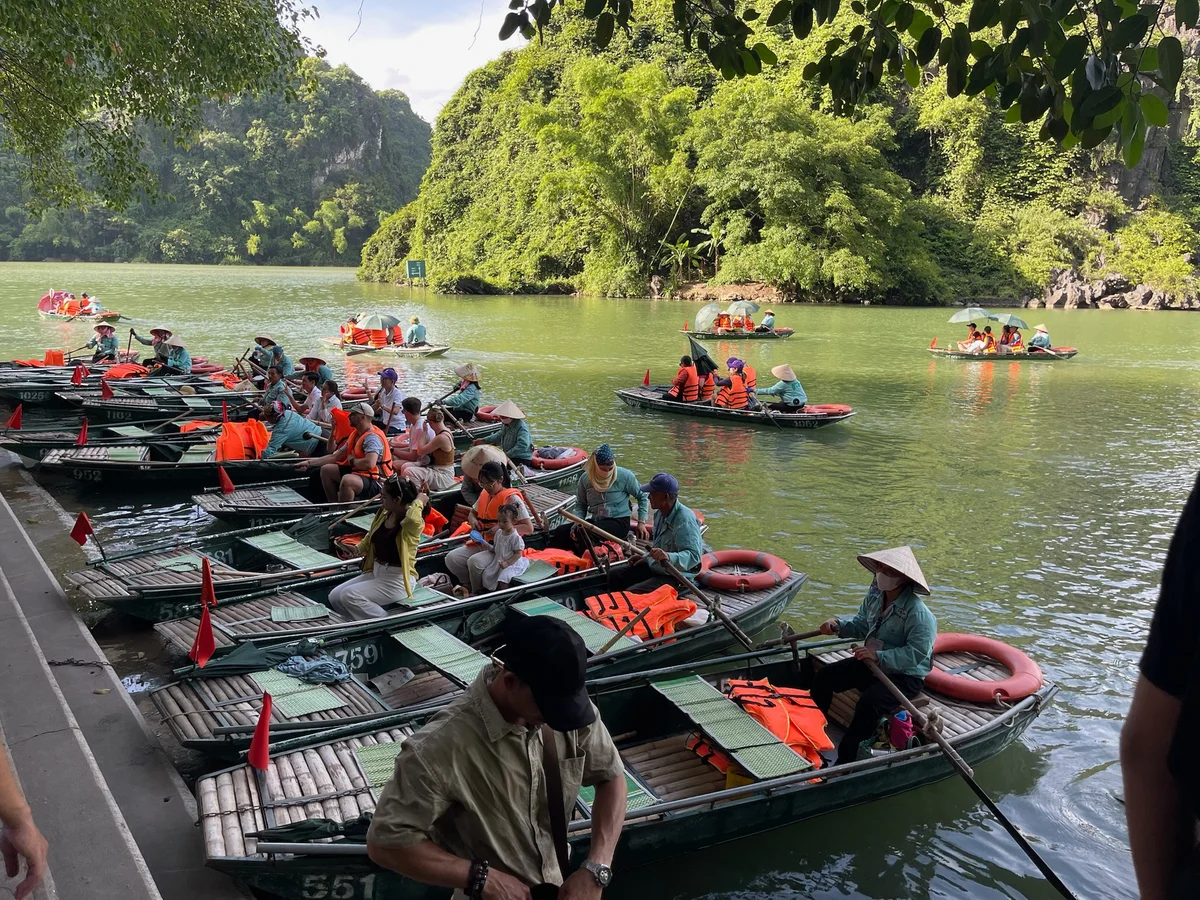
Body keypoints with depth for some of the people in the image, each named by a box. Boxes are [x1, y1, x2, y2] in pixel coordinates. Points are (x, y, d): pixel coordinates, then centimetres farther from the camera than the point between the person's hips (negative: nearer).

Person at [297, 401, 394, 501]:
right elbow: (335, 457, 17)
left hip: (374, 481, -11)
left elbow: (369, 463, -35)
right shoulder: (355, 435, 12)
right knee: (326, 469, 16)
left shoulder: (372, 437, -19)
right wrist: (309, 463, 12)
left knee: (347, 480, -39)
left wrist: (352, 461, -13)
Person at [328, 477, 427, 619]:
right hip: (375, 571, 8)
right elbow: (370, 541, 22)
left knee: (349, 595, -21)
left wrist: (419, 500, -26)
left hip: (397, 579, -8)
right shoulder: (383, 513, 5)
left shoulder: (413, 523, -17)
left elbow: (412, 518, -45)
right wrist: (355, 550, 2)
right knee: (335, 597, -3)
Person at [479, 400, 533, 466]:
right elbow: (500, 436, 28)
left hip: (521, 460, -10)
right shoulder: (506, 424, 7)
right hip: (509, 456, 10)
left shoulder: (521, 427, -22)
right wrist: (484, 440, 23)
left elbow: (523, 446, -33)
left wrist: (507, 454, -33)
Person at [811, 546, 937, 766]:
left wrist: (879, 656, -34)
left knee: (869, 702, -33)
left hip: (905, 675, -8)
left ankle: (846, 760, -22)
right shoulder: (875, 595, -2)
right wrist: (838, 624, -8)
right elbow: (861, 624, 11)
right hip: (872, 663, 8)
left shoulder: (917, 613, -26)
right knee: (823, 676, 0)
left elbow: (916, 653, -29)